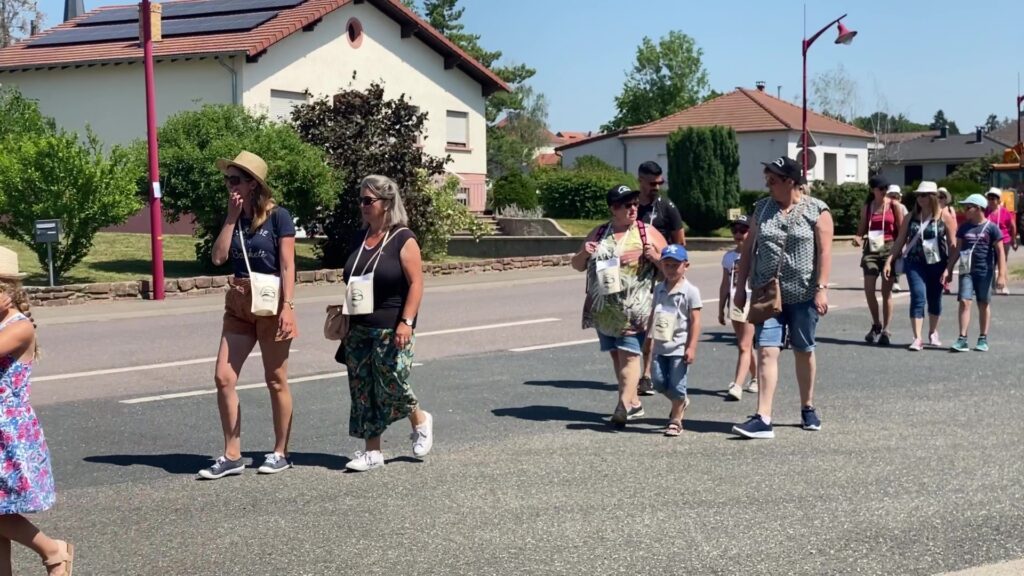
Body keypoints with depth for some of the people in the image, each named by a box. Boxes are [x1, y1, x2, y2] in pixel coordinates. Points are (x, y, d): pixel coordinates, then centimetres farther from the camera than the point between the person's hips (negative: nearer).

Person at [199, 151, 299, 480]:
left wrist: (287, 307, -16)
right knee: (223, 378, -1)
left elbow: (287, 266, -10)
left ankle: (280, 453, 16)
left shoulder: (277, 217, -7)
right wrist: (232, 218, -6)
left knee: (276, 381, 4)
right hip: (239, 304, 6)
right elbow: (218, 257, -3)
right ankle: (232, 456, 6)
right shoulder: (234, 219, 9)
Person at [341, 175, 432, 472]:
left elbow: (416, 283, -12)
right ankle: (372, 451, 12)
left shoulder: (403, 239, -8)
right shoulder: (358, 239, 12)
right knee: (362, 391, 5)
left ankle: (420, 420, 25)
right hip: (358, 330, 6)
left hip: (391, 330, -6)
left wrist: (406, 322, -20)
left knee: (392, 386, -5)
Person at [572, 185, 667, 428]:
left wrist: (655, 257, -14)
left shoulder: (648, 233, 4)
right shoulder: (598, 233, 13)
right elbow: (577, 266, 19)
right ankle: (634, 403, 18)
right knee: (616, 355, 7)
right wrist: (584, 253, -3)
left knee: (629, 354, -12)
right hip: (603, 309, 4)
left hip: (634, 310, -4)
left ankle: (623, 406, -15)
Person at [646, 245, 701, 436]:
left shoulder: (690, 291, -8)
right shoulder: (659, 289, 9)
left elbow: (695, 321, -10)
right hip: (660, 345, 5)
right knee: (658, 381, 5)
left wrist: (691, 347, -14)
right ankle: (681, 402, 31)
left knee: (676, 385, -2)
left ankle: (676, 420, 12)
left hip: (679, 347, -5)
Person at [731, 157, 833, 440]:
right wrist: (741, 286, 7)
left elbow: (824, 251, -8)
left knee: (804, 351, 12)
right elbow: (748, 248, 10)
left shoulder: (816, 210, -3)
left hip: (803, 294, -2)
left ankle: (807, 408, 30)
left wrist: (821, 288, -15)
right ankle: (763, 419, -14)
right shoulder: (762, 208, 8)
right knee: (766, 351, -8)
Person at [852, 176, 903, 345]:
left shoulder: (893, 205, 1)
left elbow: (902, 230, 1)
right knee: (868, 289, -5)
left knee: (886, 291, -2)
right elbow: (861, 229, 12)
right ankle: (876, 324, 16)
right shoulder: (867, 207, 9)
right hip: (871, 249, 2)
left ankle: (885, 330, 4)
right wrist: (858, 238, -10)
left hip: (889, 248, -2)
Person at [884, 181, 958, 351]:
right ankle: (917, 338, -12)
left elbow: (952, 243, -3)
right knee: (918, 297, -11)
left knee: (935, 298, 12)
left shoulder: (944, 216, -2)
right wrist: (889, 261, 1)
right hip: (915, 262, 1)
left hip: (937, 262, -1)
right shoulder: (911, 217, 6)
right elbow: (900, 240, 9)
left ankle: (933, 333, 33)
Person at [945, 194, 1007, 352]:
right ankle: (962, 339, -10)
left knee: (983, 304, 8)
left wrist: (1001, 274, -8)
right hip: (967, 271, 2)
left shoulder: (991, 228, -4)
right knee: (964, 302, -9)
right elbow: (957, 250, 12)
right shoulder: (964, 227, 7)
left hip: (985, 272, -2)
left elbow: (1000, 252, -3)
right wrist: (948, 269, 7)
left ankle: (983, 339, 17)